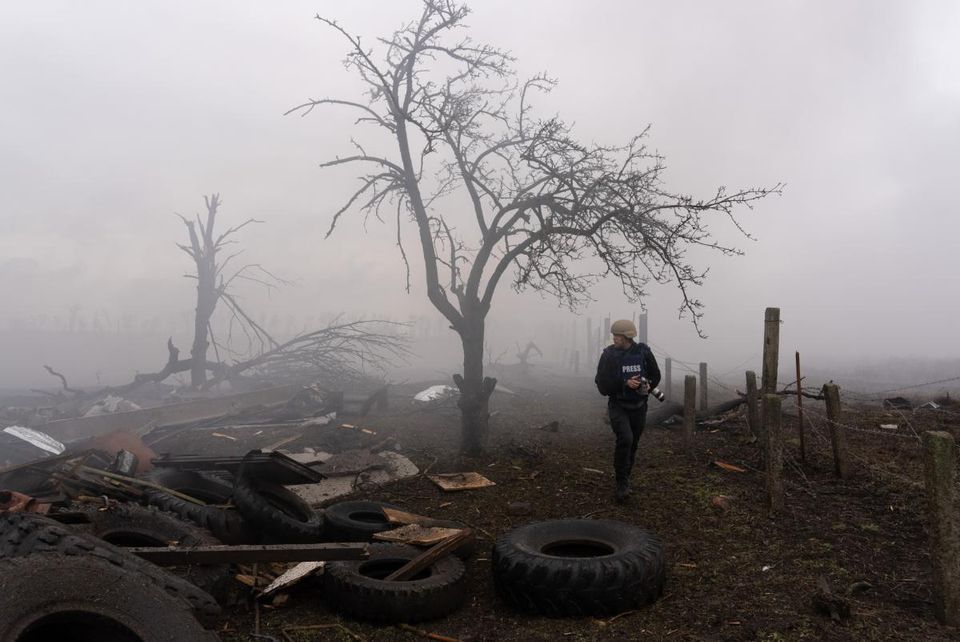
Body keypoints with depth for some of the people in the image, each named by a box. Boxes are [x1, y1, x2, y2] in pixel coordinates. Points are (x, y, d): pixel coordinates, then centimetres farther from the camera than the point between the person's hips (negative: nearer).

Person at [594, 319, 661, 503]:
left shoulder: (643, 352, -4)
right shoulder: (609, 355, -9)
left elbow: (655, 375, 10)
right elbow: (602, 384, -11)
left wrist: (648, 385, -10)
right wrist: (625, 383, -23)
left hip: (638, 406, 3)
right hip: (618, 406, -3)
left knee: (632, 445, 11)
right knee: (625, 439, -23)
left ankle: (624, 482, 32)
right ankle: (622, 484, -9)